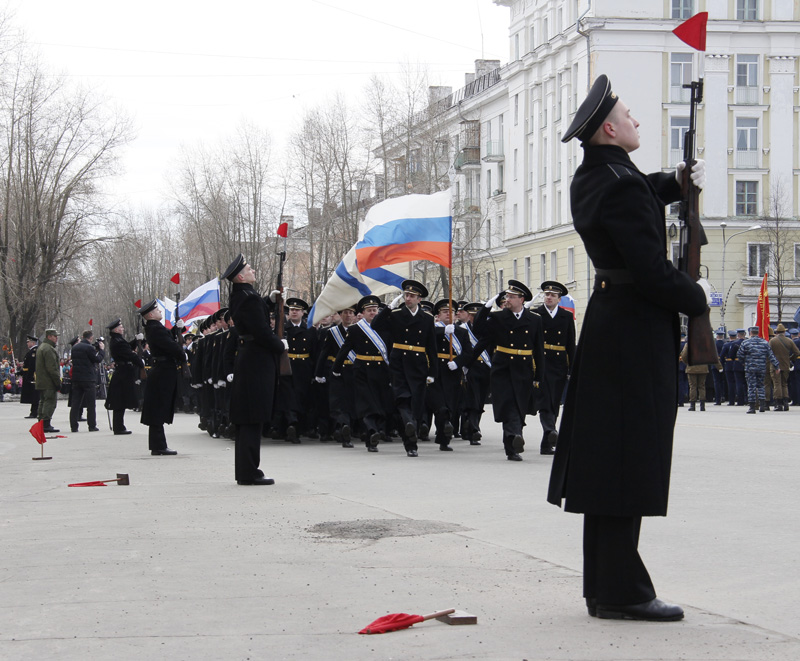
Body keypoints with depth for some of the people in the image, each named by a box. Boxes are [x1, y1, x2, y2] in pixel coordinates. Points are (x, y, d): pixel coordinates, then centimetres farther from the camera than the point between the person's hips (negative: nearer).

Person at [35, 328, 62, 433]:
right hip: (49, 383, -11)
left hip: (41, 382, 11)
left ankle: (41, 424, 18)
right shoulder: (48, 349, -16)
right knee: (50, 402, -10)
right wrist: (58, 381, -18)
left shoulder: (41, 347, 19)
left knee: (43, 402, 14)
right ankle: (46, 424, -13)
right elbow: (52, 368, -21)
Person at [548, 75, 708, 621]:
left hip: (607, 325, 10)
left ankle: (604, 587, 18)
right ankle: (622, 591, -3)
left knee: (607, 460, 12)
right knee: (631, 459, -6)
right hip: (638, 330, -10)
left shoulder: (591, 179, 11)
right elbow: (653, 273, -21)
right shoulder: (621, 187, -19)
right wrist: (698, 300, -6)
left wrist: (679, 182, 15)